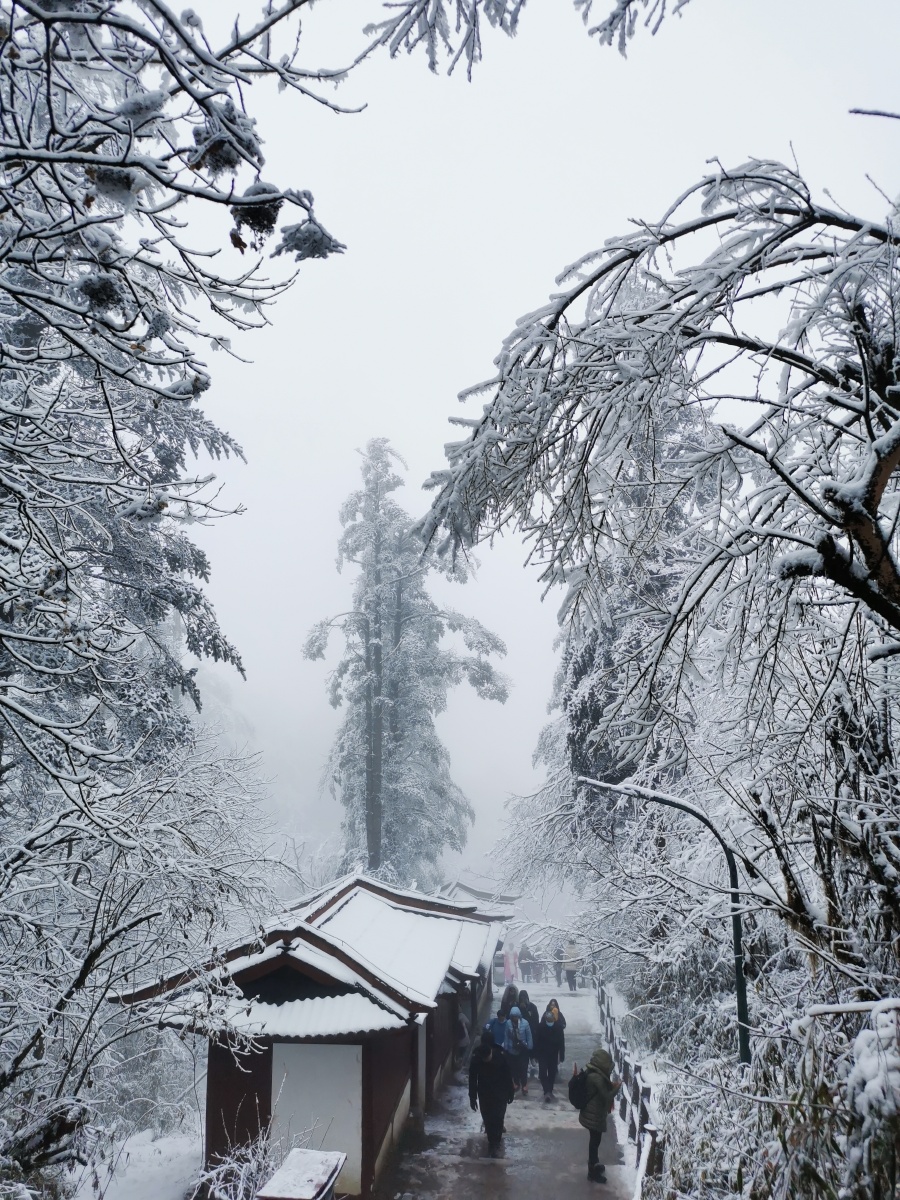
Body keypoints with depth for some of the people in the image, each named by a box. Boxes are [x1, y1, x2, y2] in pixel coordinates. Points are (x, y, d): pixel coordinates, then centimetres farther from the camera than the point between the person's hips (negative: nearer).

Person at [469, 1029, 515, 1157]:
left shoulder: (501, 1057, -23)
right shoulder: (476, 1059, -21)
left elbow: (508, 1076, -9)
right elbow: (472, 1079, -8)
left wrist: (510, 1093, -1)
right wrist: (472, 1097, -3)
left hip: (500, 1094, -1)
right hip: (484, 1094, 2)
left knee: (498, 1119, -1)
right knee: (487, 1119, 11)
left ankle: (495, 1144, 15)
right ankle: (493, 1140, 33)